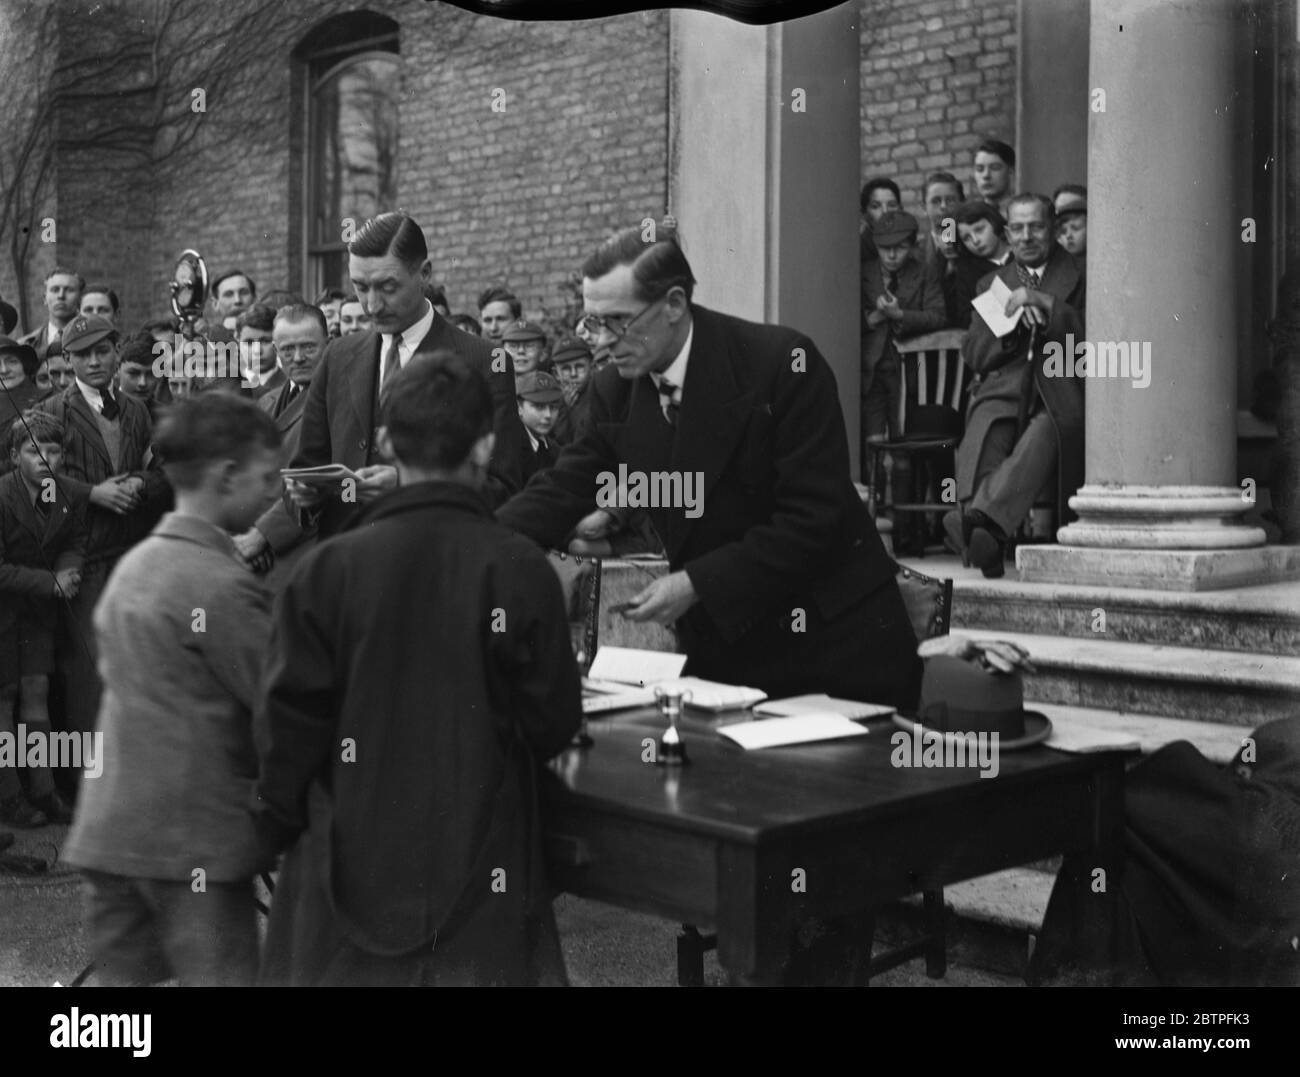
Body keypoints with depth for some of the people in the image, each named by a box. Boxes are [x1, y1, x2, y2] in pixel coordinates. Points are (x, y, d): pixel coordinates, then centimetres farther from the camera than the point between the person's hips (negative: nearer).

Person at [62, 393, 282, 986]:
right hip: (193, 838, -8)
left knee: (122, 974, 13)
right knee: (218, 973, -1)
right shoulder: (222, 586, -15)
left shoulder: (131, 565, 10)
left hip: (108, 828, 8)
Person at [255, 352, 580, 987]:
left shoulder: (326, 569, -9)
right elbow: (552, 721, -7)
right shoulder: (520, 571, -12)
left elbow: (290, 719, -5)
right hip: (480, 865, -1)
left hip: (351, 861, 1)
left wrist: (278, 826, 10)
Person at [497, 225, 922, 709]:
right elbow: (561, 490, 3)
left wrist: (697, 583, -22)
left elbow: (813, 516, -19)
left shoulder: (782, 363, -17)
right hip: (720, 648, 5)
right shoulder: (615, 390, 0)